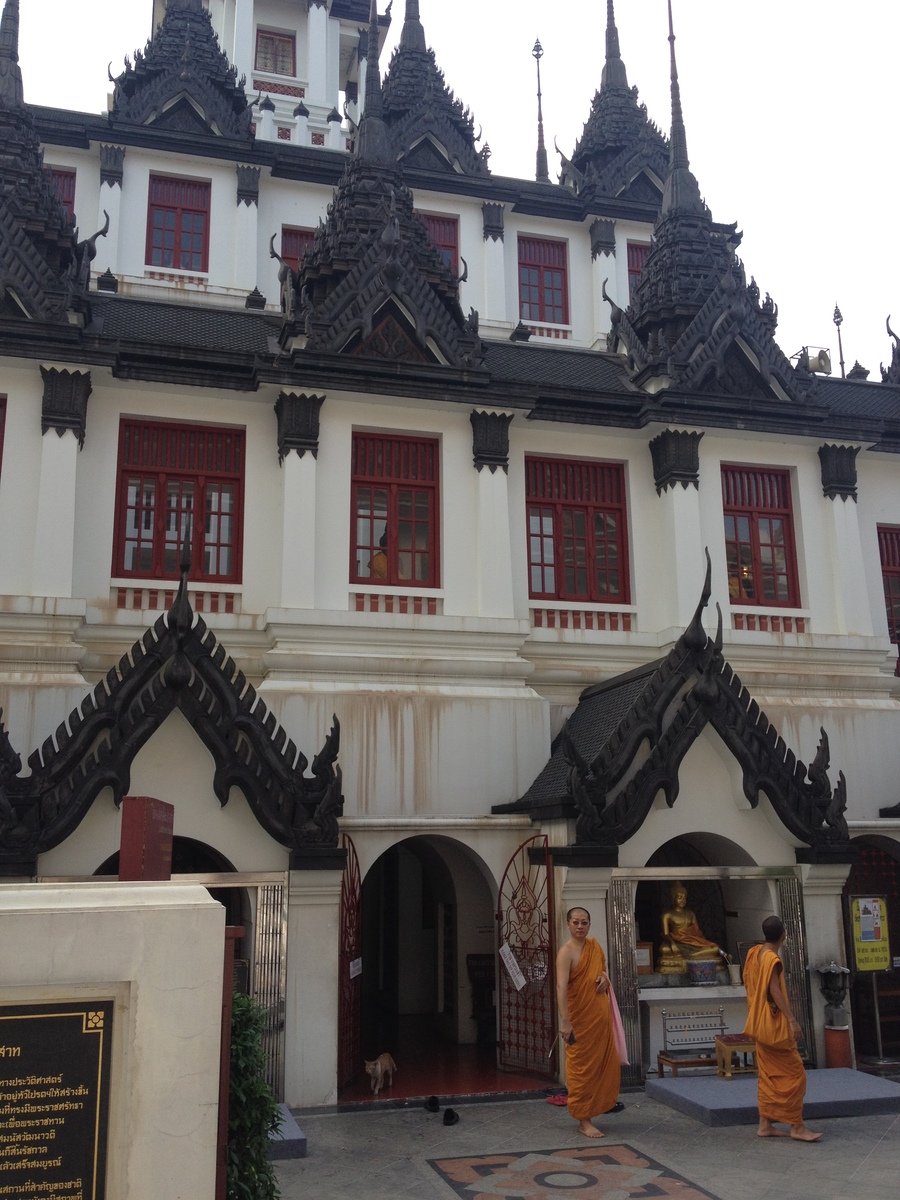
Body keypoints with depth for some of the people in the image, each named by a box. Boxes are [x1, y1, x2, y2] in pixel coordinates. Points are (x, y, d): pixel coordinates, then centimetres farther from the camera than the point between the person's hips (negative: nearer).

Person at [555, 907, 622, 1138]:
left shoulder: (595, 945, 6)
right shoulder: (566, 952, -17)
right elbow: (561, 986, -27)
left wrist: (604, 977, -1)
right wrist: (565, 1021, -35)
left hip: (601, 1014, 7)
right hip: (580, 1017, -7)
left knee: (607, 1060, 16)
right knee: (582, 1066, 0)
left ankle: (605, 1101, 35)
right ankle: (583, 1120, 8)